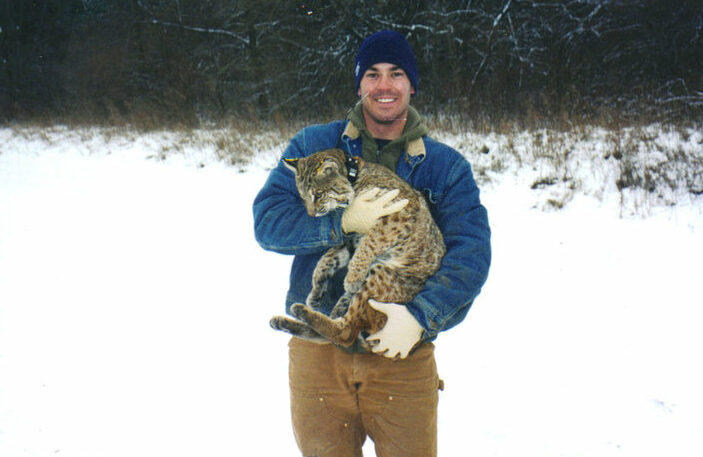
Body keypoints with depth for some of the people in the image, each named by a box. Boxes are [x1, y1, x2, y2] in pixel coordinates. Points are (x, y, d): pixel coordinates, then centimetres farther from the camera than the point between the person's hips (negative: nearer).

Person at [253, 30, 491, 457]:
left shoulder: (446, 166, 2)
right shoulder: (313, 145, 4)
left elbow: (471, 252, -9)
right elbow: (267, 220, -6)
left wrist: (421, 316, -24)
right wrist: (343, 223, -22)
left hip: (403, 357, 0)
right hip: (318, 351, 1)